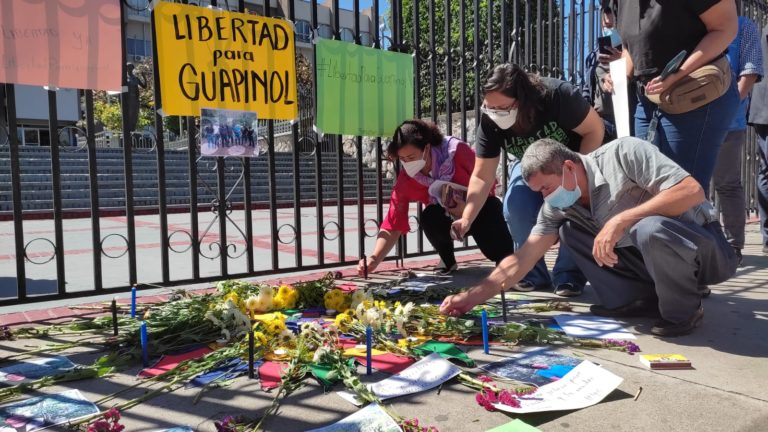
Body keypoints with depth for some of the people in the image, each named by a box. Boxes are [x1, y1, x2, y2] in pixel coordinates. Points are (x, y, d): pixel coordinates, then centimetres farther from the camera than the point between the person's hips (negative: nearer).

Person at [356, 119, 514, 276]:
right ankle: (447, 261, -2)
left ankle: (506, 261, -2)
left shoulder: (457, 150, -29)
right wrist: (375, 258, -37)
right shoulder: (405, 180, -21)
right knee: (429, 217, -30)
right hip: (447, 219, 1)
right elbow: (393, 225, -23)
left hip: (480, 208, -1)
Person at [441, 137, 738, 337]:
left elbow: (692, 191, -28)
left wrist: (621, 219, -32)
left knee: (650, 229, -38)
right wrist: (472, 297, -14)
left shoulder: (623, 153, -21)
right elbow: (522, 259, -7)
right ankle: (642, 300, 0)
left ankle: (684, 311, -10)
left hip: (707, 248, -6)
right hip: (654, 253, 6)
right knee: (569, 230, -3)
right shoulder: (558, 206, -4)